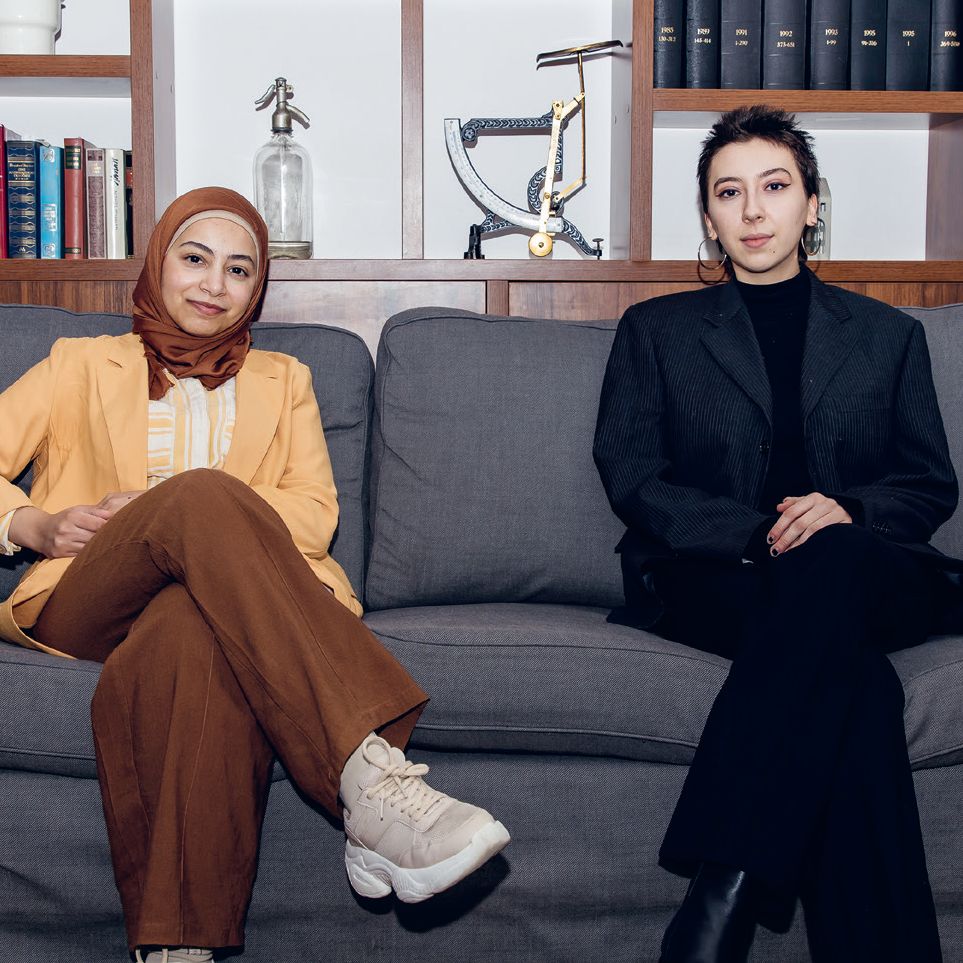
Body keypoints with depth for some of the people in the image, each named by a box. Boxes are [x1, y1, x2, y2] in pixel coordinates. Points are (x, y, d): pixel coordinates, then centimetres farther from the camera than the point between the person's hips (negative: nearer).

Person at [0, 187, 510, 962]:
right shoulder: (85, 365, 27)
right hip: (90, 602, -1)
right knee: (204, 490, -37)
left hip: (212, 604, 1)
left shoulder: (282, 381, 28)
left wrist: (167, 514, -5)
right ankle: (372, 776, -52)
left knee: (195, 632, -41)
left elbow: (315, 513, 10)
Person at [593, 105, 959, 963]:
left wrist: (847, 511, -9)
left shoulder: (889, 335, 24)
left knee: (832, 561, -40)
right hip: (709, 579, 0)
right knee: (851, 674, -36)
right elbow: (630, 475, 7)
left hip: (862, 568, 1)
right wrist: (758, 536, -11)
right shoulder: (655, 330, 20)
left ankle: (720, 893, -45)